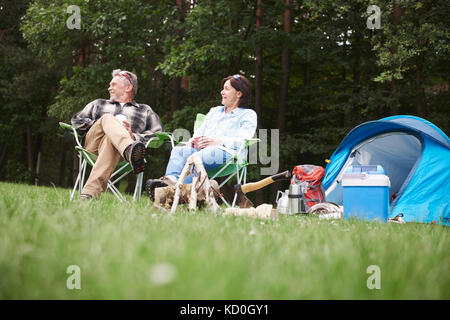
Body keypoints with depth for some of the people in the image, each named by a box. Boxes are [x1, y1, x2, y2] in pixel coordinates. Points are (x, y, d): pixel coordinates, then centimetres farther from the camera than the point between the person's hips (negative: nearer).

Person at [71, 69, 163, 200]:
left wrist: (134, 136, -7)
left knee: (111, 141, -39)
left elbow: (157, 133, 11)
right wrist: (96, 124, 6)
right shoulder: (99, 104, 39)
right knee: (108, 118, -30)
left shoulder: (145, 110, 30)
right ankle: (130, 150, -65)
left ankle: (90, 192, -59)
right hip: (93, 142, 2)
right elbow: (76, 120, 25)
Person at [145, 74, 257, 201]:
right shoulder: (214, 111, 36)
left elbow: (243, 140, -2)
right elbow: (200, 131, 26)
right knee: (178, 150, -26)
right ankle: (171, 179, -53)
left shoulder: (248, 115, 15)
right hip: (203, 150, 6)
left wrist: (219, 141, -16)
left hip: (227, 152, -6)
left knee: (196, 158, -37)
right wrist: (193, 140, 1)